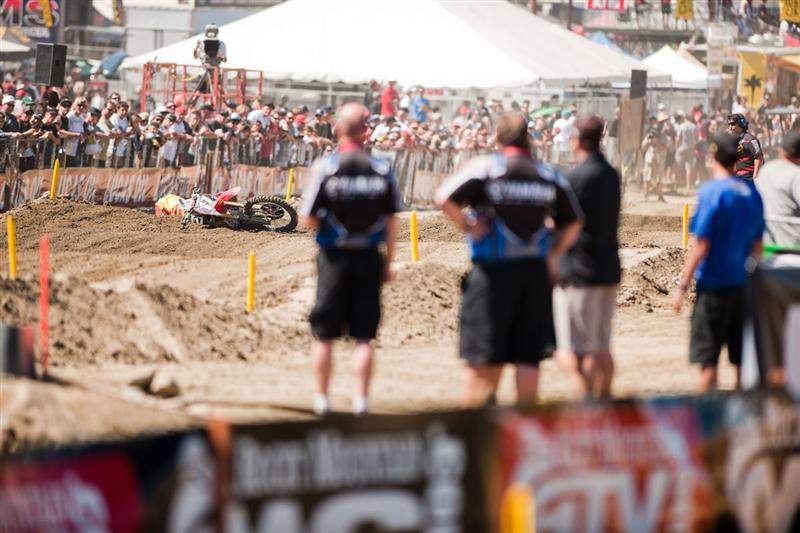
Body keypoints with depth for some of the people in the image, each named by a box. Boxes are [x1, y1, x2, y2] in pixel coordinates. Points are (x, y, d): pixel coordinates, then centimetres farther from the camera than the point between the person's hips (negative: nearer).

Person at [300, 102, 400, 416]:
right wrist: (388, 263, 9)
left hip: (334, 257, -1)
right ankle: (361, 398, 5)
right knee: (364, 336, 7)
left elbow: (308, 220, -10)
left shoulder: (326, 167, -10)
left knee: (324, 334, 9)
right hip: (369, 258, 1)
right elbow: (391, 222, 1)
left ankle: (322, 398, 13)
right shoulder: (382, 170, -4)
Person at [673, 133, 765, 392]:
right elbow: (757, 246, 13)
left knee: (707, 360, -2)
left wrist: (682, 287, -10)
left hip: (713, 283, -6)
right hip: (743, 283, 6)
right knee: (742, 358, 10)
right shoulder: (752, 193, 6)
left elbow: (701, 246, -15)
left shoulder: (711, 192, -13)